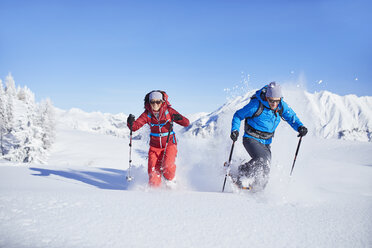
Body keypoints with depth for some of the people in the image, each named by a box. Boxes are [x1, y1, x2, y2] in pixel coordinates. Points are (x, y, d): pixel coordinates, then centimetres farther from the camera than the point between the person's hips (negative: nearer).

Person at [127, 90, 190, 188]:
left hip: (169, 144, -2)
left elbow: (186, 123, -13)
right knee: (153, 176, -9)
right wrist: (130, 122, -34)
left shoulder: (168, 111, -10)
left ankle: (171, 180, 4)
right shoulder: (147, 114, -5)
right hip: (155, 146, 2)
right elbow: (135, 126, -12)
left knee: (167, 166, -28)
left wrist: (179, 118, -34)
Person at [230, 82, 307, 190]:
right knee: (261, 159, -28)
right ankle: (241, 176, -8)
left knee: (264, 170, -2)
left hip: (266, 143, 5)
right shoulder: (256, 105, -19)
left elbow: (291, 117, 9)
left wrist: (300, 127, -11)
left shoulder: (282, 106, -6)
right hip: (251, 139, -5)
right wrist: (235, 130, -22)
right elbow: (238, 115, -8)